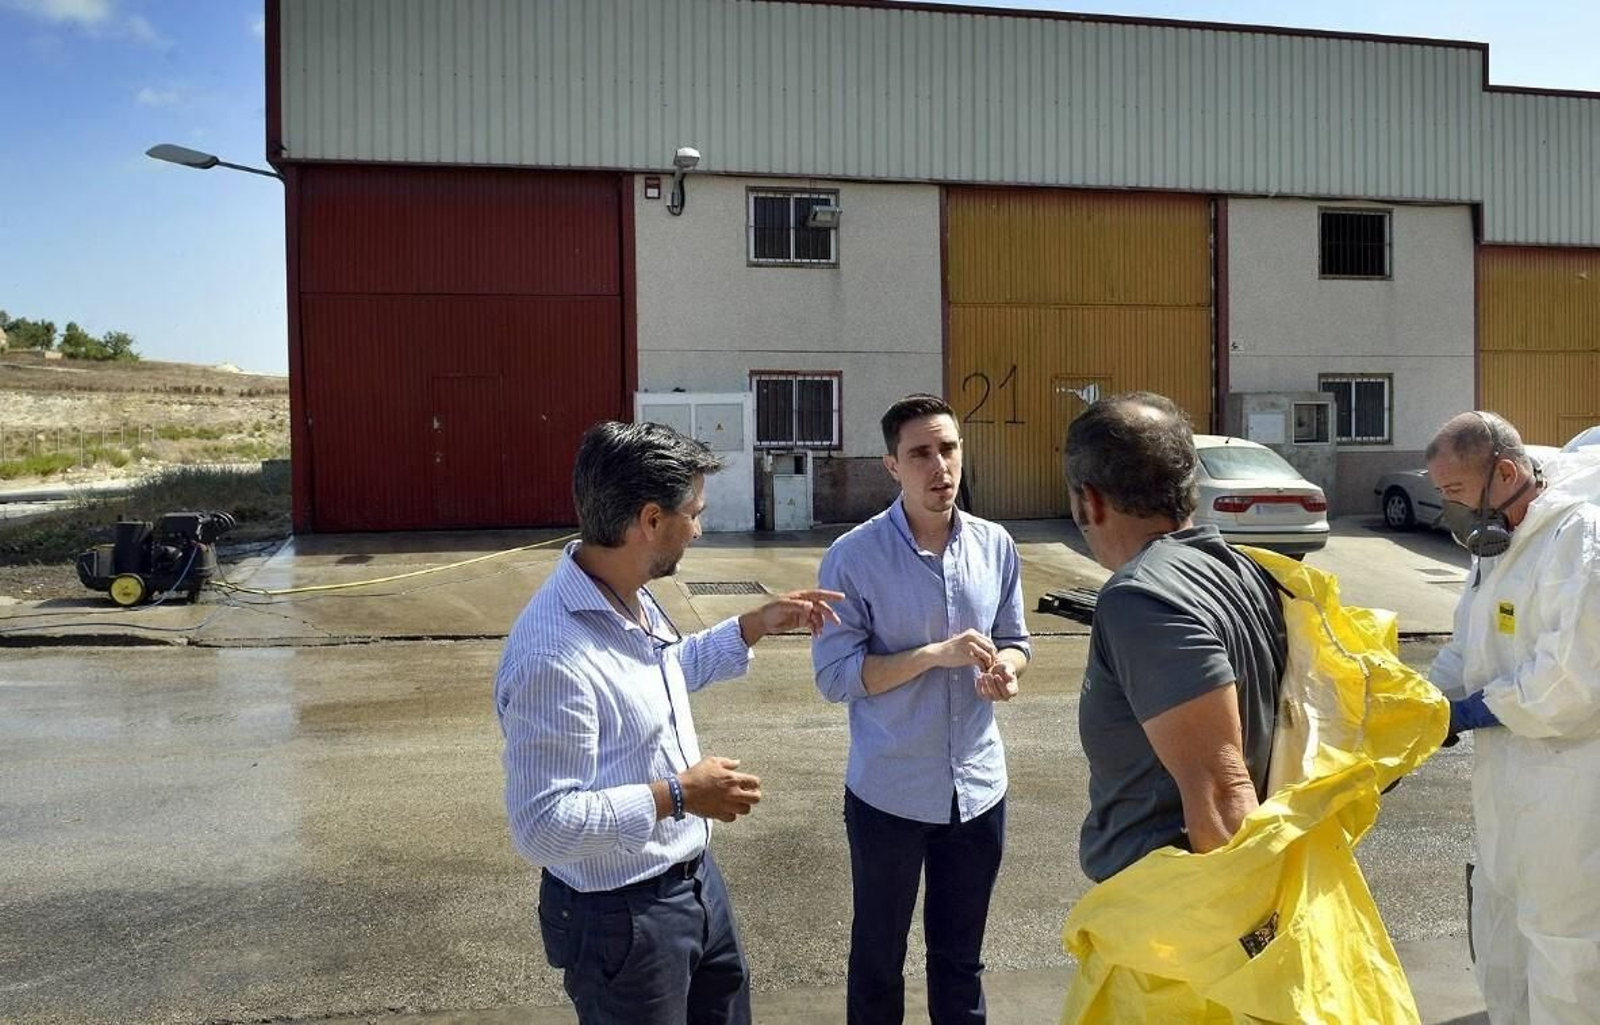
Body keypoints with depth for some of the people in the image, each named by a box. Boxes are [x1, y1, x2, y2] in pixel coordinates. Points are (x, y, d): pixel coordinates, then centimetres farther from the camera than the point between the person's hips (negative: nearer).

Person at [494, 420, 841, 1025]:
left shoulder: (631, 598, -1)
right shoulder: (552, 654, -32)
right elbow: (542, 825, -31)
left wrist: (755, 627, 10)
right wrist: (678, 795, -28)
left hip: (694, 879, 9)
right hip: (620, 916, -9)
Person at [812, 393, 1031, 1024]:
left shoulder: (996, 546, -2)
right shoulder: (853, 557, -15)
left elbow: (1014, 640, 9)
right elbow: (834, 675, -16)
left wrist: (1005, 668, -14)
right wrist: (936, 654, -25)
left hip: (978, 787, 3)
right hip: (889, 792, -3)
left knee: (960, 958, 22)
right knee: (878, 958, 17)